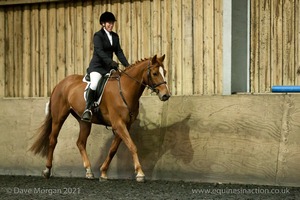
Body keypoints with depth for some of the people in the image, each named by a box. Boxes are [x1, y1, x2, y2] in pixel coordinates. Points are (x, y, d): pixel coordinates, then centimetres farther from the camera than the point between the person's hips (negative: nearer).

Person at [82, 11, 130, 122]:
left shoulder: (115, 36, 13)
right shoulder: (98, 35, -7)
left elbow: (119, 52, 11)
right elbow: (99, 51, -20)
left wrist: (127, 65, -3)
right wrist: (111, 62, -33)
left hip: (109, 66, 7)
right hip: (97, 66, -7)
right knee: (94, 83, -33)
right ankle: (88, 109, -30)